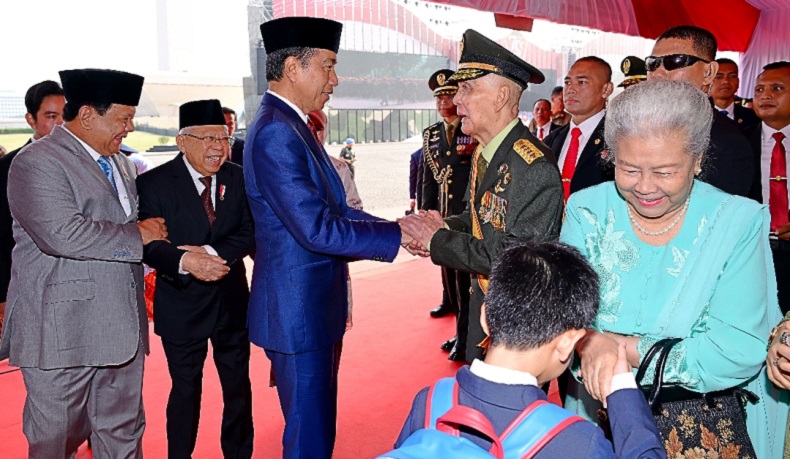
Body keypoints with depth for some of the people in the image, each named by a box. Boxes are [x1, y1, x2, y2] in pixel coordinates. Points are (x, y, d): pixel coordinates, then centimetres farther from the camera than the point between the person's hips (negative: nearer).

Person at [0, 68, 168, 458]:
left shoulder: (121, 163, 17)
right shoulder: (38, 163, -11)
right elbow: (62, 235, -24)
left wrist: (156, 233, 10)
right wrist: (136, 235, -14)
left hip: (121, 324, 8)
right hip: (63, 330, -7)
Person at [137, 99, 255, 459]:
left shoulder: (237, 178, 0)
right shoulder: (154, 183, -10)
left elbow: (250, 234, -7)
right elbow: (147, 244, -16)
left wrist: (212, 252, -24)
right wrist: (184, 261, -34)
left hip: (232, 301, 4)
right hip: (181, 305, -3)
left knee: (238, 385, 15)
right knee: (185, 389, 11)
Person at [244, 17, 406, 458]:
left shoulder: (292, 126, 11)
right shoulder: (275, 132, -21)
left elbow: (334, 209, 10)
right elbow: (318, 229, -26)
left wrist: (399, 228, -2)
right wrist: (398, 236, -18)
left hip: (314, 307, 10)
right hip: (300, 311, -10)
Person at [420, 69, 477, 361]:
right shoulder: (431, 134, 13)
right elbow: (428, 178, 13)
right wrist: (427, 213, 9)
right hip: (442, 217, 6)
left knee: (464, 277, -2)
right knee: (449, 275, 12)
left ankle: (464, 339, 10)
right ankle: (462, 332, 26)